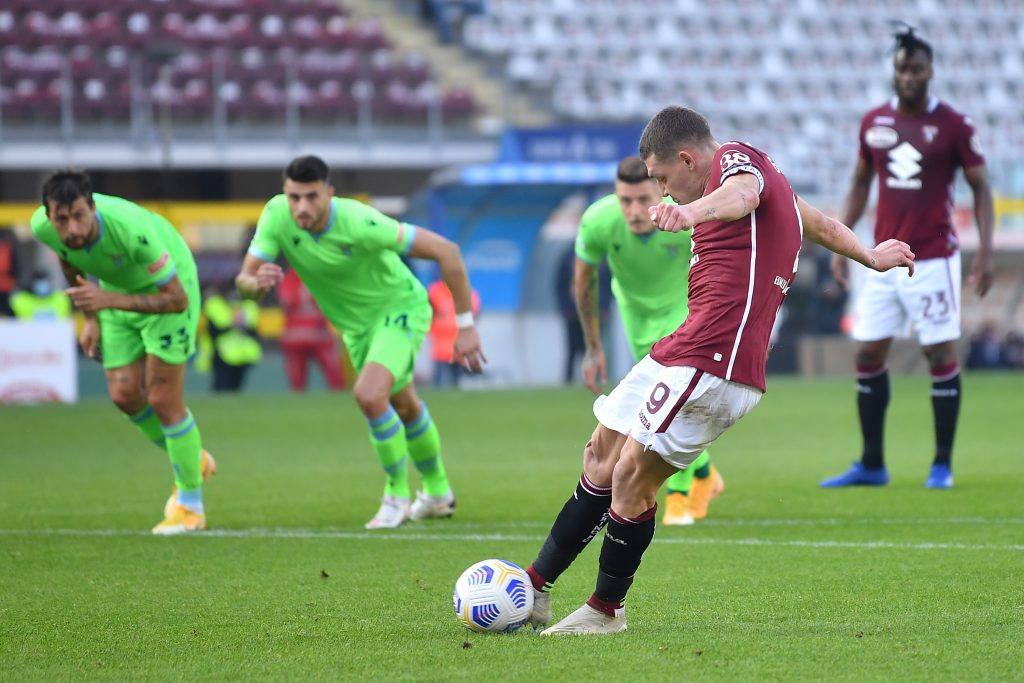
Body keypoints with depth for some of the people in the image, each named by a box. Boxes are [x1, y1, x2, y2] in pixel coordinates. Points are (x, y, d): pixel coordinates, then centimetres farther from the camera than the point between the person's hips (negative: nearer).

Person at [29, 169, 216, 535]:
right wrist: (90, 317, 5)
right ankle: (192, 460, 27)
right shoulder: (42, 227, -25)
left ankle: (190, 505, 8)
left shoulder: (133, 230, -42)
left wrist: (108, 299, -41)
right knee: (124, 394, 1)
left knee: (163, 398, -9)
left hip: (168, 288, -6)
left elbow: (177, 299, -32)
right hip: (116, 290, 6)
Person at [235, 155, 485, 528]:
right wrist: (257, 283, -46)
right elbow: (244, 282, -20)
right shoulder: (276, 216, -23)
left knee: (369, 395, -27)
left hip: (400, 307, -6)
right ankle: (438, 492, 47)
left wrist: (465, 325, -26)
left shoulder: (360, 223, -36)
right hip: (355, 324, 6)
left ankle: (397, 494, -5)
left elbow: (445, 251, -29)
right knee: (403, 407, 23)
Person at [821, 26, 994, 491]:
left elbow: (980, 188, -1)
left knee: (941, 355, -3)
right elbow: (860, 185, 17)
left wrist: (985, 251, -10)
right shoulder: (874, 122, 7)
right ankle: (871, 465, 12)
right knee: (868, 356, 3)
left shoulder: (953, 125, -5)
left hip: (933, 258, -4)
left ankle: (942, 465, 5)